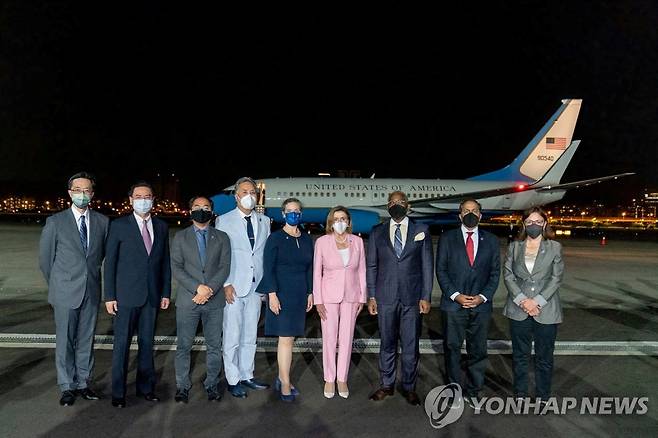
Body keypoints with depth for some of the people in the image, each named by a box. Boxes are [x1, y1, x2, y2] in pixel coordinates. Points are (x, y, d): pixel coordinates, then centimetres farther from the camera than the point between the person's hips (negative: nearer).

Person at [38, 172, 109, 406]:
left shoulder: (102, 221, 2)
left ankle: (83, 383, 24)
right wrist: (58, 284, 9)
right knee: (65, 341, 6)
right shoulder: (55, 222, -4)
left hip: (91, 291, 2)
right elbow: (45, 258, 4)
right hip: (66, 293, -2)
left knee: (86, 340, 11)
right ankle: (67, 387, 20)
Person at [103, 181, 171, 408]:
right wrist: (109, 296, -6)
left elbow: (165, 261, 9)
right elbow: (110, 262, -3)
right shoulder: (119, 225, -3)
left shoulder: (161, 226, 7)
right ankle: (118, 392, 19)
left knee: (147, 343, 12)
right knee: (121, 344, 5)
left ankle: (145, 387, 25)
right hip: (126, 295, -3)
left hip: (152, 295, 3)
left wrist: (166, 292, 5)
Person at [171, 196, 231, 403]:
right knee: (183, 346, 6)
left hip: (214, 300, 1)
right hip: (187, 300, 0)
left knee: (214, 346, 7)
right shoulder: (180, 237, 7)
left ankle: (211, 384, 21)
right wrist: (197, 287, -15)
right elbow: (176, 268, -2)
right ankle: (182, 386, 20)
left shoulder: (222, 238, 9)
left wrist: (209, 289, -14)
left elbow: (224, 267, 0)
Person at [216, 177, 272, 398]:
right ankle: (233, 380, 16)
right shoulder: (224, 220, -2)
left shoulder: (264, 221, 9)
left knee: (250, 336, 13)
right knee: (232, 337, 2)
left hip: (256, 286, 4)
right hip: (233, 288, -4)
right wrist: (225, 284, -10)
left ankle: (247, 376, 27)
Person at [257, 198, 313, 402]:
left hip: (300, 294, 5)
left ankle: (281, 379, 20)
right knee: (286, 338, -4)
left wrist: (310, 293, 9)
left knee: (288, 337, 9)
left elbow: (310, 268, 13)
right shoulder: (275, 238, -5)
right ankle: (285, 384, 7)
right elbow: (268, 268, -8)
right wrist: (272, 294, -15)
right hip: (281, 293, -5)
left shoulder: (307, 239, 9)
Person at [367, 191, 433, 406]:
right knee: (387, 344, 11)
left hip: (412, 298, -1)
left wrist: (425, 297, -3)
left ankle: (409, 387, 23)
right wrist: (371, 296, 2)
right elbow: (371, 266, 7)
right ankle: (386, 385, 26)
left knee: (410, 346, 7)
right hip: (385, 297, 1)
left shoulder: (421, 231, 4)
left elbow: (427, 266, 2)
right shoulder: (377, 233, 6)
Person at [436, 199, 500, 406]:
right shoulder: (447, 238, 3)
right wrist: (455, 295, -10)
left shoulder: (491, 241, 8)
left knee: (478, 351, 9)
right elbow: (441, 270, 0)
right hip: (453, 304, -1)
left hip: (481, 305, 2)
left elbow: (495, 273, 7)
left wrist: (483, 296, -7)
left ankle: (472, 391, 25)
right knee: (452, 349, 7)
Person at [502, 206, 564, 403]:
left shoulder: (555, 247, 2)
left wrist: (537, 301, -13)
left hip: (546, 310, -1)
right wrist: (522, 300, -11)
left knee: (544, 357, 8)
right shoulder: (514, 246, 6)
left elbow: (556, 278, -3)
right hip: (519, 309, 2)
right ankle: (520, 394, 25)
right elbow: (508, 275, 1)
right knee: (519, 355, 11)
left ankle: (543, 397, 23)